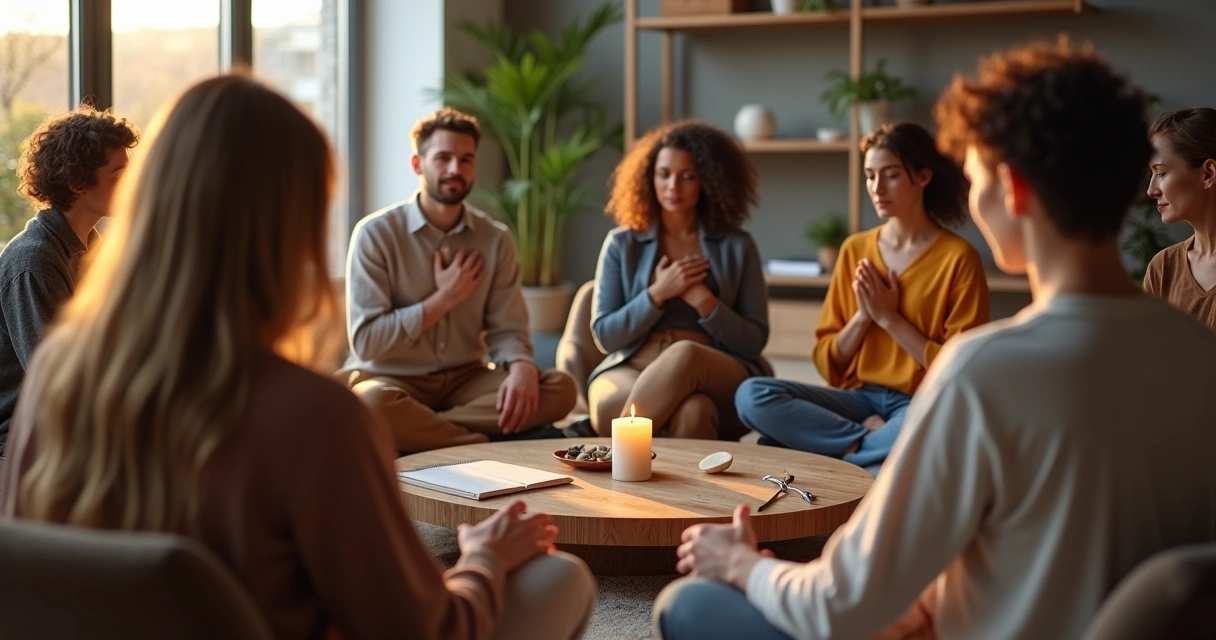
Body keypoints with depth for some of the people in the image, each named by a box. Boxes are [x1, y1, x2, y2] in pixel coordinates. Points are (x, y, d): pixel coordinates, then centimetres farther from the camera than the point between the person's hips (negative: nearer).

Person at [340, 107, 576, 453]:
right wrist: (444, 299, -14)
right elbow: (366, 341, -14)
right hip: (393, 380, -4)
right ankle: (481, 447, -19)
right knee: (372, 401, -39)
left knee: (560, 388, -20)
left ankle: (415, 432, -22)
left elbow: (506, 330, 0)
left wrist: (522, 369, -23)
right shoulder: (375, 234, -9)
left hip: (465, 378, 4)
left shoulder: (495, 239, 3)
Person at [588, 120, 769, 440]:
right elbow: (605, 335, 7)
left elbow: (754, 341, 7)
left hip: (720, 378, 1)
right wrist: (657, 294, -6)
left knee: (685, 354, -38)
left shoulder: (736, 246, 12)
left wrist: (701, 299, -7)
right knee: (691, 410, -39)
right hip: (631, 371, -1)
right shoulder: (621, 244, 12)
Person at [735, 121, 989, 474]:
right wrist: (864, 316, -6)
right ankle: (872, 438, -19)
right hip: (859, 397, 5)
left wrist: (889, 317, -8)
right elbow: (828, 363, 11)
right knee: (751, 396, -21)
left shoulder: (958, 258, -3)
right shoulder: (855, 250, 10)